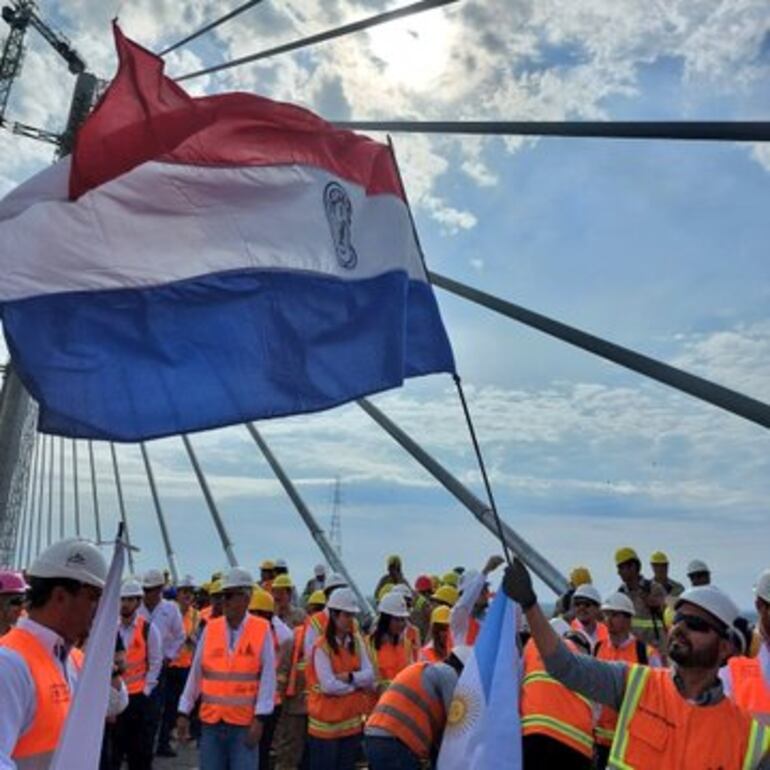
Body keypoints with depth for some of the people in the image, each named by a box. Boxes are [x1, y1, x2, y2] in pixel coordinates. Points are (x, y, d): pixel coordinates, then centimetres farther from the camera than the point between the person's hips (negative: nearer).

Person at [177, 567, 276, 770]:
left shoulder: (262, 630, -6)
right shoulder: (210, 628, 2)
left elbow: (268, 677, -8)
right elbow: (195, 673, 7)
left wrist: (259, 718, -12)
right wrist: (184, 713, 7)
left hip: (245, 723, -3)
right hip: (211, 720, 3)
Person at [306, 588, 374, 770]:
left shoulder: (357, 642, 3)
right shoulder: (322, 646, -15)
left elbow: (369, 675, -3)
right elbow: (329, 686, -21)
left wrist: (350, 677, -20)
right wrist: (360, 684, -11)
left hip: (352, 720, 6)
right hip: (326, 722, -5)